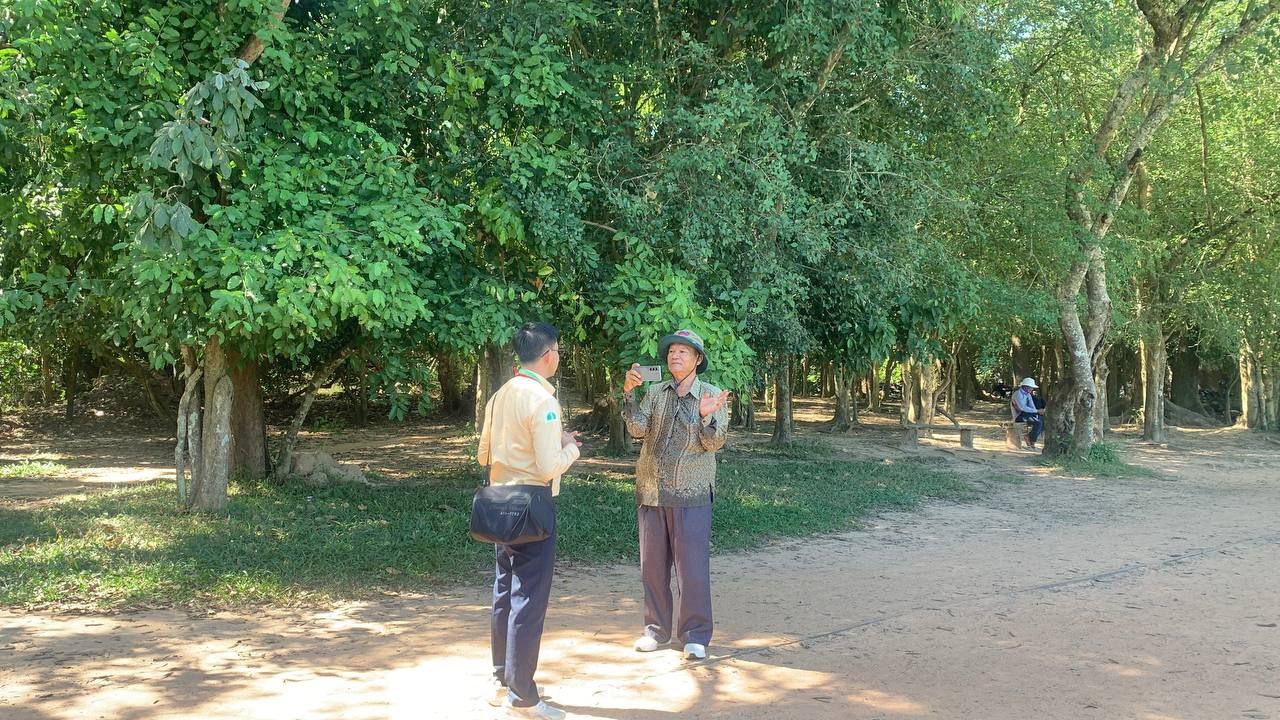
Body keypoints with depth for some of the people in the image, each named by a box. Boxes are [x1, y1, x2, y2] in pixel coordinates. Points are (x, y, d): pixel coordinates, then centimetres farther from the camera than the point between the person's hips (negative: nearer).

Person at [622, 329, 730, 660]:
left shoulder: (713, 395, -1)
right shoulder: (655, 392, 6)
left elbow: (715, 443, -8)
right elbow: (638, 429, -6)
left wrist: (706, 416, -26)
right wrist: (629, 394, -17)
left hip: (691, 495, -3)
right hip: (651, 492, 3)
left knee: (693, 568, -3)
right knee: (652, 565, 10)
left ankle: (695, 636, 8)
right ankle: (656, 629, 23)